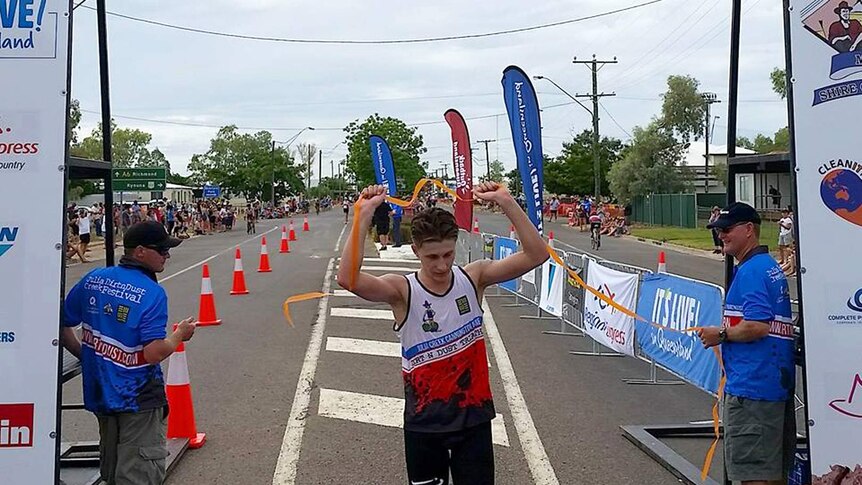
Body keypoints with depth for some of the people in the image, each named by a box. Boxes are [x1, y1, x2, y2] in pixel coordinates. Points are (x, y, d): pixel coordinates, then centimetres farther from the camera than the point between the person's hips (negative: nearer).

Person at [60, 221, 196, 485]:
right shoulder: (152, 293, -18)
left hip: (100, 391, 7)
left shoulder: (93, 279, -1)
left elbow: (62, 326, 6)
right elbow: (154, 354, -24)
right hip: (137, 397, -6)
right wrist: (180, 334, -6)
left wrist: (86, 355, 21)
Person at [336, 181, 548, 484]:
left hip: (474, 417, 1)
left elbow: (536, 256, -16)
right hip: (424, 422, -1)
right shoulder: (402, 291, -14)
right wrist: (364, 215, -37)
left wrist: (506, 202, -27)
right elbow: (347, 279, -32)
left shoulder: (473, 278, -7)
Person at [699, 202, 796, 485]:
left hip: (752, 386, -11)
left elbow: (757, 326, -25)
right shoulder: (771, 267, 17)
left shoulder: (751, 270, -14)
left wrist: (720, 334, -10)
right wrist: (726, 332, 15)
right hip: (777, 384, 11)